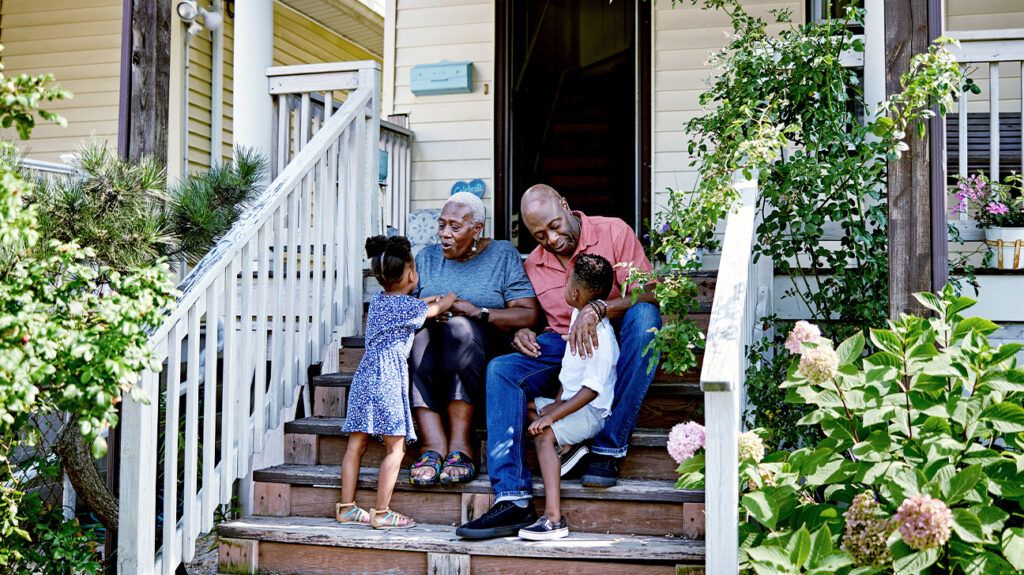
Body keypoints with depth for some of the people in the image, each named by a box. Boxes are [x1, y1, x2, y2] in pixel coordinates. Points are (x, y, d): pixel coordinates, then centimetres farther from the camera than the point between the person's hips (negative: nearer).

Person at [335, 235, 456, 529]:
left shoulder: (377, 301, 14)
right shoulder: (410, 306, -4)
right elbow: (438, 308, 15)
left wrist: (431, 298, 40)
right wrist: (452, 296, 35)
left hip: (364, 376, 8)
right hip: (389, 379, -7)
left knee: (356, 444, 9)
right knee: (396, 447, -2)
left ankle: (347, 507, 13)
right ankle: (381, 512, -3)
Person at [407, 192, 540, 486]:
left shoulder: (503, 255, 7)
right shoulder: (427, 257, 18)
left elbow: (530, 314, -4)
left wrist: (479, 312, -15)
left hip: (484, 349, -3)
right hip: (432, 351, 3)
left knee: (460, 326, -35)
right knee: (416, 335, -31)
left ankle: (460, 444, -36)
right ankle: (434, 443, -41)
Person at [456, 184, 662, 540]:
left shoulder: (613, 232, -5)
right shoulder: (533, 264, 10)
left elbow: (648, 293, -15)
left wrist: (598, 310, -32)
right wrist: (522, 333, -3)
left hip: (614, 343, -3)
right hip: (561, 349, 4)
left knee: (644, 315, -36)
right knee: (500, 370, -22)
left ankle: (610, 447, -30)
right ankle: (512, 498, -30)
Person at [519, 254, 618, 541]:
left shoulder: (600, 336, -25)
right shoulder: (579, 316, 4)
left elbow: (591, 389, -27)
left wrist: (553, 414, -28)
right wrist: (557, 401, 7)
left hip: (592, 411, -10)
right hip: (572, 401, 10)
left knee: (544, 433, -28)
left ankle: (554, 518, -30)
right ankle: (568, 446, -1)